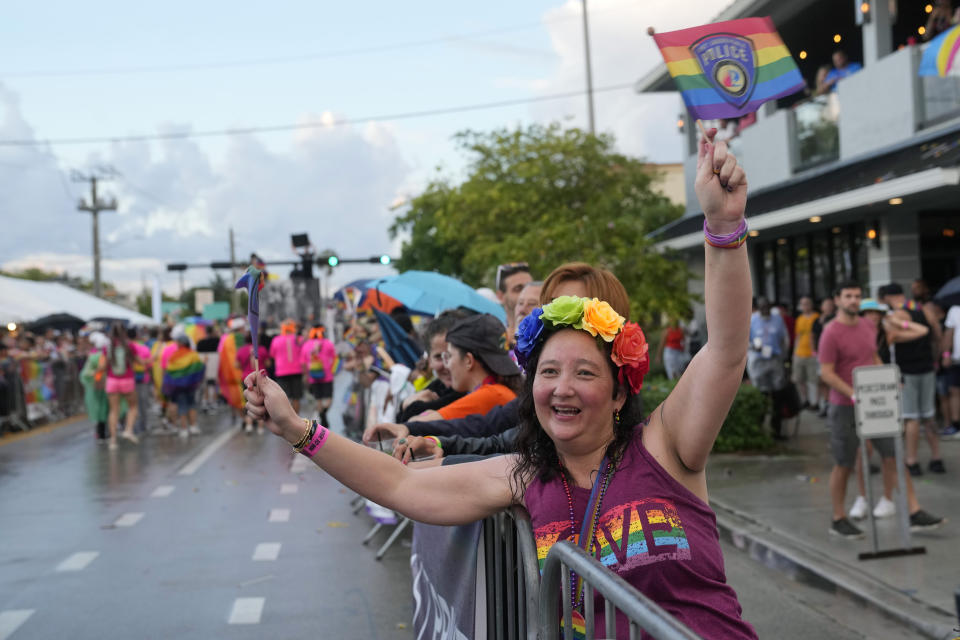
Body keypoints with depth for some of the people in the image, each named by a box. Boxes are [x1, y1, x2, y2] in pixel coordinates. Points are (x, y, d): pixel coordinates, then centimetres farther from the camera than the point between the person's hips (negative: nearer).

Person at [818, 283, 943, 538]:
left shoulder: (868, 325, 8)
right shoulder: (831, 333, -13)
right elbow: (826, 373, -17)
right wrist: (853, 394, -25)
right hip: (845, 409, -6)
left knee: (894, 457, 2)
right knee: (843, 466, 4)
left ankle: (915, 514, 5)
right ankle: (838, 520, 18)